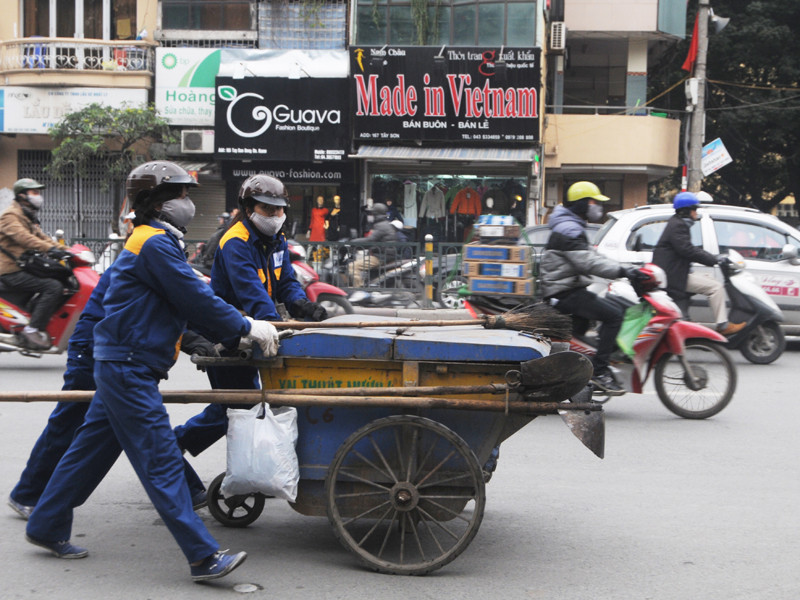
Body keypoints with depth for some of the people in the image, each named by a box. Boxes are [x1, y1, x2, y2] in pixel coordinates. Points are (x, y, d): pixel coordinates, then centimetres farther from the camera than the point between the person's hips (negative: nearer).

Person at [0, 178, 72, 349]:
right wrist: (50, 249, -38)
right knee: (54, 287, -24)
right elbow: (23, 237, -26)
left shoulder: (29, 218, 23)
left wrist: (64, 250, 6)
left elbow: (41, 237, 21)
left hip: (27, 268, 10)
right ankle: (33, 329, -25)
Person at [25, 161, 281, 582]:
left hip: (118, 365, 11)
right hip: (130, 369, -11)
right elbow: (197, 301, -17)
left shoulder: (153, 240, 18)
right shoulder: (156, 243, -15)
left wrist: (231, 336, 14)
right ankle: (203, 557, -7)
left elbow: (189, 301, 19)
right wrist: (244, 328, -6)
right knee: (162, 461, -9)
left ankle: (46, 528, 30)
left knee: (91, 449, 18)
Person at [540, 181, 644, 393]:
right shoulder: (568, 230, -15)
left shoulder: (573, 227, 20)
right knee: (613, 315, -19)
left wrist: (624, 270, 13)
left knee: (616, 310, 13)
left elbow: (592, 256, 23)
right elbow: (587, 262, -27)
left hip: (571, 289, 11)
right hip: (564, 293, -11)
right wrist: (621, 272, -29)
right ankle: (599, 371, -20)